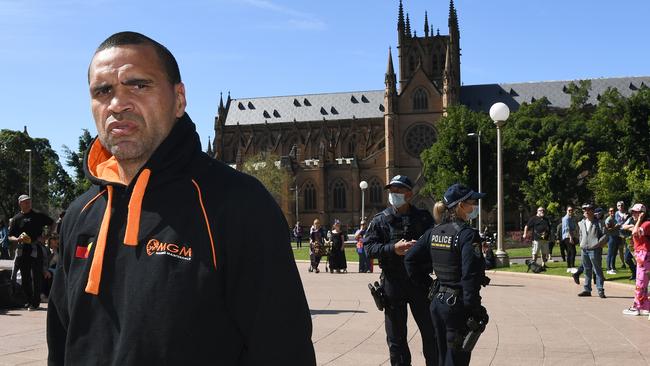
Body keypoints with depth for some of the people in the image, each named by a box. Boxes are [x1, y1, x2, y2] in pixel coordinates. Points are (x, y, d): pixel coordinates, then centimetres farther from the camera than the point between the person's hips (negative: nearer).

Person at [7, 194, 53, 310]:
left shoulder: (38, 215, 5)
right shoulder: (16, 218, 9)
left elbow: (52, 224, 14)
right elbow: (10, 237, 11)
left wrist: (44, 236, 1)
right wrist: (18, 239, -12)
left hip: (35, 249, -3)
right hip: (22, 250, 3)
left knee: (36, 276, -7)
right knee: (24, 277, 8)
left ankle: (35, 302, -2)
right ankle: (30, 300, 21)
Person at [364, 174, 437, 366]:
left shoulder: (423, 217, 4)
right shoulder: (380, 219, 4)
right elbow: (369, 246, -4)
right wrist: (393, 248, -19)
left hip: (420, 281, 0)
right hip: (392, 283, 0)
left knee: (430, 331, 8)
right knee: (396, 335, 8)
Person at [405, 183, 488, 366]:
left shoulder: (433, 232, 6)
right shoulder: (467, 234, -16)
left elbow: (410, 260, 9)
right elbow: (470, 275, -22)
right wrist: (475, 310, -19)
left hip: (437, 301, 7)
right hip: (458, 305, -7)